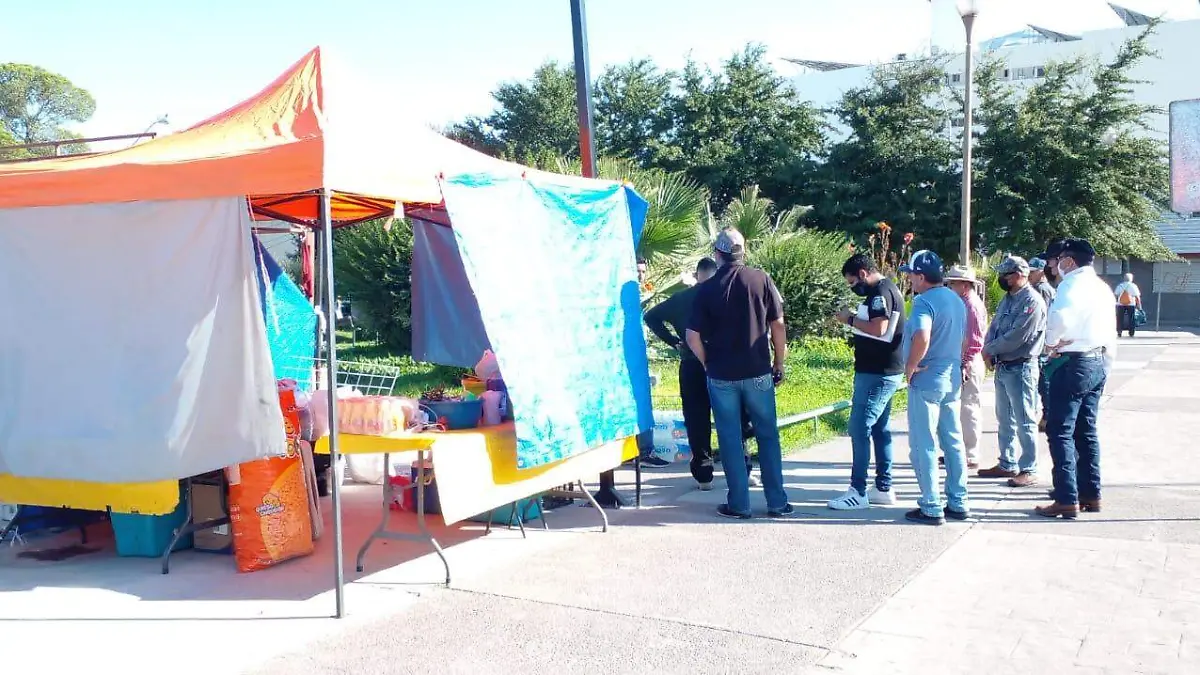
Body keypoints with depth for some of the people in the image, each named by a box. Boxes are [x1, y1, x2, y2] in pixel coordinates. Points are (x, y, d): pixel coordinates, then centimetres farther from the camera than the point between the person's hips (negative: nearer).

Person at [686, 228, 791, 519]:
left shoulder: (707, 289, -4)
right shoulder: (760, 279, -4)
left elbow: (693, 337, -5)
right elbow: (778, 324, -1)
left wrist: (708, 364, 10)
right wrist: (779, 362, 9)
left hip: (721, 375, 0)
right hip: (758, 373, 0)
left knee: (730, 440, 8)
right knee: (768, 436, 11)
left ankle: (738, 504, 13)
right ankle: (777, 503, 13)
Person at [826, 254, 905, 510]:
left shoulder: (881, 292, -15)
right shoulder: (887, 290, 16)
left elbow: (878, 328, -26)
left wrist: (850, 319, -14)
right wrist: (855, 319, 8)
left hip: (876, 374, -11)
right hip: (885, 373, 11)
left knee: (860, 429, -8)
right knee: (880, 429, 13)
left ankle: (858, 493, -5)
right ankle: (883, 488, 19)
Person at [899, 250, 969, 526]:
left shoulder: (924, 301, -17)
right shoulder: (957, 300, 12)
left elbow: (922, 338, -32)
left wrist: (910, 367, -20)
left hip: (926, 381, -9)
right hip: (953, 379, 9)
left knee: (924, 446, -1)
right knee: (953, 443, 13)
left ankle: (931, 508, 3)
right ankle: (958, 504, 19)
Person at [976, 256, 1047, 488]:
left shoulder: (1032, 301, -16)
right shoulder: (1008, 299, 13)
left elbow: (1016, 337, -22)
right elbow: (994, 327, 13)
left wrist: (990, 349, -11)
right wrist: (989, 351, -5)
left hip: (1021, 368, -9)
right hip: (1002, 367, 9)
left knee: (1025, 421, -3)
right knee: (1004, 420, 16)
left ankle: (1029, 470, 4)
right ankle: (1007, 464, 27)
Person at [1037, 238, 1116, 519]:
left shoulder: (1073, 284, -14)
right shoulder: (1102, 287, 15)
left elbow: (1059, 317, -32)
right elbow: (1110, 328, 19)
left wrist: (1051, 342, -16)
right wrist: (1108, 359, 21)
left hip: (1073, 363, -9)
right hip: (1099, 362, 9)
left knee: (1060, 431, -5)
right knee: (1086, 431, 15)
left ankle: (1067, 500, -6)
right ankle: (1091, 495, 20)